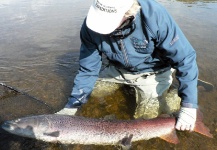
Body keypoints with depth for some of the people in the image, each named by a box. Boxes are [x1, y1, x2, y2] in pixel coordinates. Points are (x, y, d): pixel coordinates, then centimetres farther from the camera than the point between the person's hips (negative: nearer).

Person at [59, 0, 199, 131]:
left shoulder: (154, 15, -33)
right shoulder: (91, 26, -23)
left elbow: (185, 59, -27)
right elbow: (87, 70, -13)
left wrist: (189, 106, -30)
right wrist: (72, 106, -17)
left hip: (153, 73, -3)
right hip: (118, 70, 4)